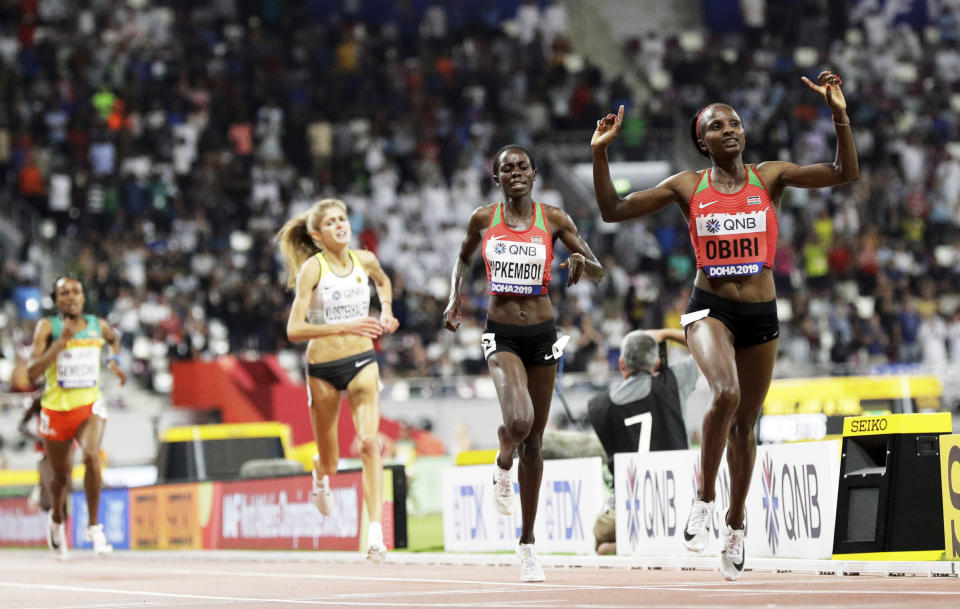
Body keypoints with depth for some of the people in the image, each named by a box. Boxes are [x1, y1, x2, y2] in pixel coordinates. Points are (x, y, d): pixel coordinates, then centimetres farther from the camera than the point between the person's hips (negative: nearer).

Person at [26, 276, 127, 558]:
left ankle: (93, 527, -17)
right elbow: (32, 370, -19)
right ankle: (57, 521, 46)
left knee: (91, 455, -28)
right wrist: (61, 342, -26)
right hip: (56, 408, 0)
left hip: (89, 406, 0)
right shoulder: (48, 327, -8)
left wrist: (114, 360, 9)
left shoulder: (98, 325, 2)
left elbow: (114, 339, 29)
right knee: (61, 474, 13)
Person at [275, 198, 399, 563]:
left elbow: (383, 281, 27)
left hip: (362, 362, 2)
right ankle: (320, 478, 52)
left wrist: (386, 310, 9)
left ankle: (375, 533, -23)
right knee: (330, 461, 12)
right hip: (323, 367, -2)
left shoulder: (365, 260, 0)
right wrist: (344, 327, -29)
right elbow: (294, 330, -20)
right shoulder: (312, 269, -13)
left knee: (369, 443, -20)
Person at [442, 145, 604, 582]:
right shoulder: (483, 219, 1)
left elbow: (598, 272, 3)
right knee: (519, 420, -27)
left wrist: (583, 262, -19)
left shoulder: (553, 219, 0)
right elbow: (463, 258, 21)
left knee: (534, 441, 8)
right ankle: (503, 466, 12)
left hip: (542, 333, 2)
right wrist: (454, 298, 6)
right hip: (501, 334, -2)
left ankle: (527, 542, 19)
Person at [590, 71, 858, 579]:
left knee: (745, 424, 12)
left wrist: (839, 115, -19)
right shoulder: (686, 187, 1)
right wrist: (600, 154, -10)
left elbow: (845, 174, -8)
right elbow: (612, 211, 2)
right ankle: (705, 499, -12)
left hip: (761, 313, 2)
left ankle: (735, 523, 33)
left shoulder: (770, 177, 1)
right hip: (710, 309, -2)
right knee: (725, 394, -30)